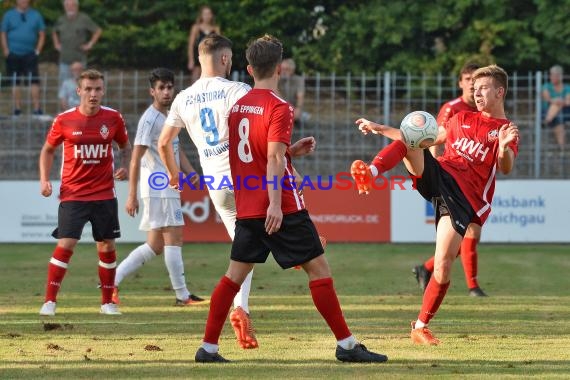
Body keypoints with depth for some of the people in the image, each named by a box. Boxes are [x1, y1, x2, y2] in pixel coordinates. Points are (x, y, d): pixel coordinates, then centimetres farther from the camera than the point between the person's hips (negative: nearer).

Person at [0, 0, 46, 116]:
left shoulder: (36, 15, 7)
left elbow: (42, 34, 10)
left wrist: (38, 50, 1)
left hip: (30, 55, 0)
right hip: (13, 54, 0)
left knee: (34, 81, -10)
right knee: (15, 83, 4)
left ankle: (36, 108, -9)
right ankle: (17, 108, 10)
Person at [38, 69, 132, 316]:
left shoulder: (113, 118, 0)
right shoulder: (64, 120, -4)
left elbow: (125, 146, 16)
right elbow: (48, 150, 10)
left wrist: (124, 167, -3)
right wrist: (44, 179, -2)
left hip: (104, 194, 2)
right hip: (72, 194, -2)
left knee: (107, 246, 4)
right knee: (65, 244, -12)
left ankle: (107, 302, 17)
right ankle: (49, 301, -5)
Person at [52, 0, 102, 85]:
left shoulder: (84, 19, -3)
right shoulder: (61, 20, 11)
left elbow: (98, 30, 1)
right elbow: (54, 32, 32)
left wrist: (90, 44, -3)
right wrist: (56, 44, 18)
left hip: (79, 59, -4)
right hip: (64, 59, 4)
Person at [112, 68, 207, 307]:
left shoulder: (168, 117, 17)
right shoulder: (150, 119, -12)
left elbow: (177, 151, 24)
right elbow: (136, 159, -15)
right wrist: (132, 196, -19)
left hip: (169, 187, 10)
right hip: (158, 188, -10)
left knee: (155, 246, 9)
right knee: (173, 239, -8)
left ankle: (113, 280, 11)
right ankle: (182, 295, -6)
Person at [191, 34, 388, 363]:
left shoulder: (238, 106, 11)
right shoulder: (278, 107, -11)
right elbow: (274, 158, -20)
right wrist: (275, 203, -25)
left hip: (246, 208, 7)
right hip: (281, 209, -7)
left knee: (236, 274, 11)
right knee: (318, 267, -1)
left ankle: (208, 347, 7)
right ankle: (346, 344, -2)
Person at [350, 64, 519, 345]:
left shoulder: (507, 132, 5)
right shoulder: (463, 119, 22)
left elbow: (505, 168, -13)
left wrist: (504, 147, -37)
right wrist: (380, 129, 27)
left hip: (465, 197, -4)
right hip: (438, 174, 4)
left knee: (443, 265, -14)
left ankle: (421, 327, 1)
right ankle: (370, 173, -45)